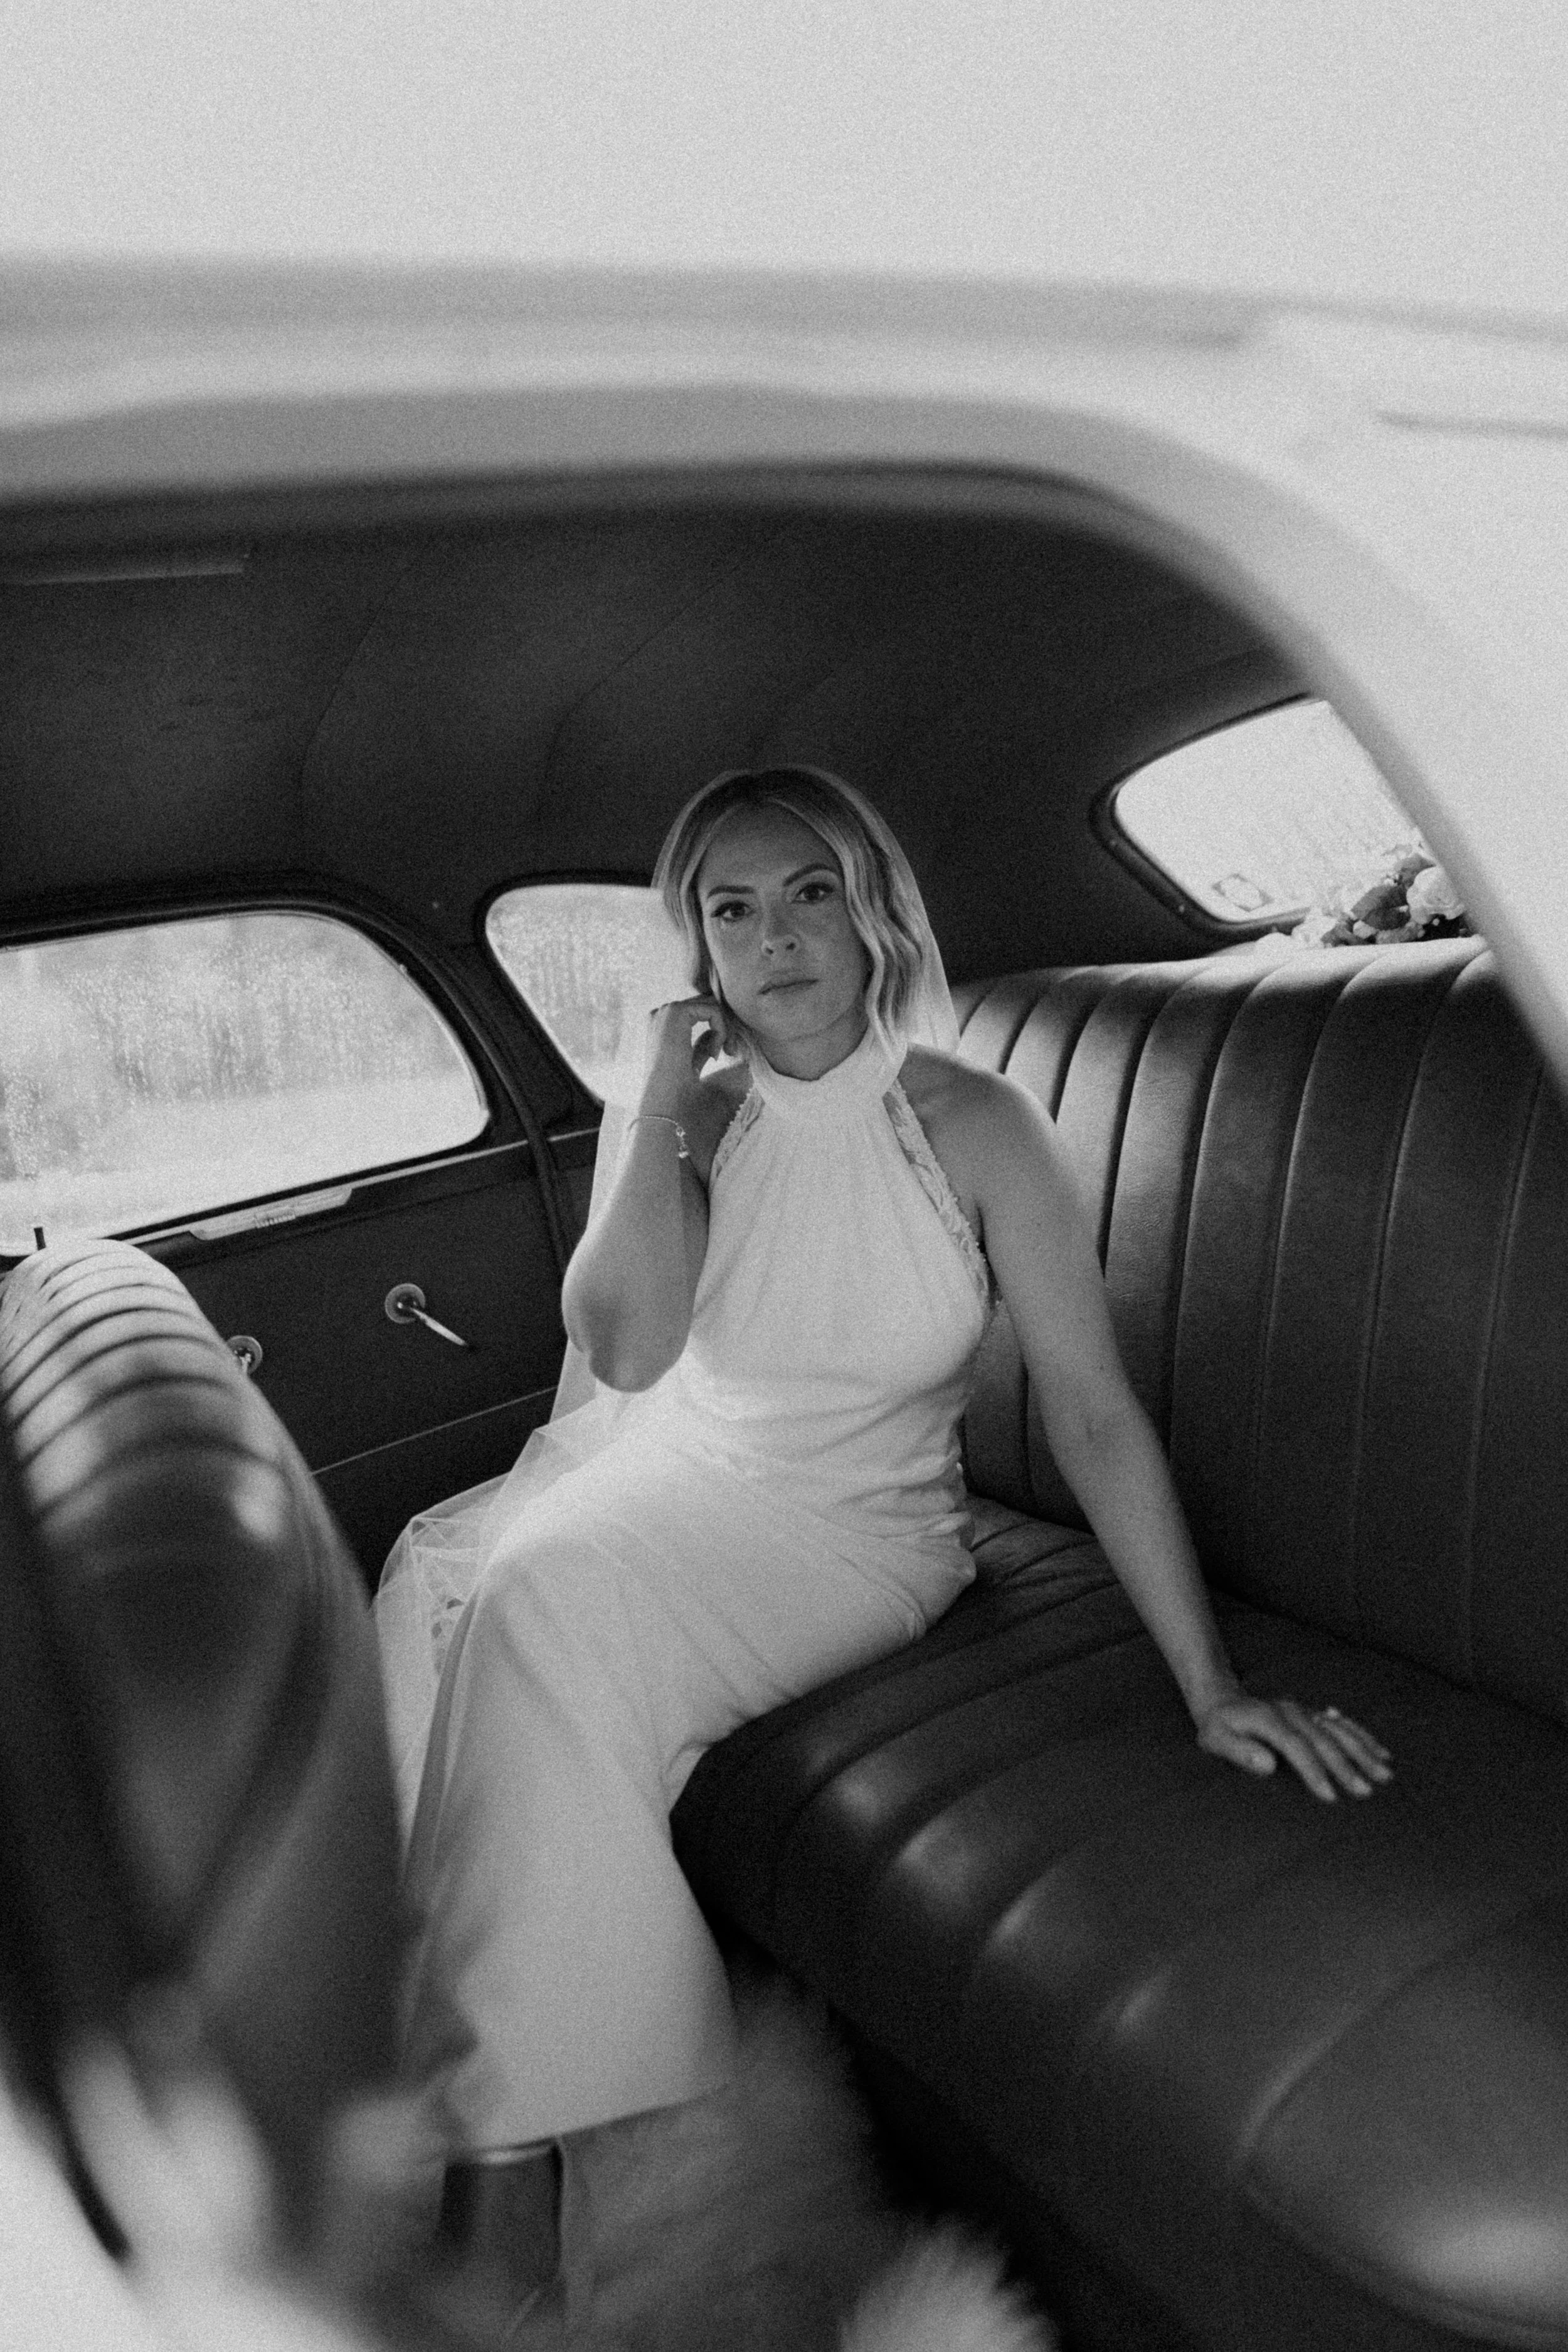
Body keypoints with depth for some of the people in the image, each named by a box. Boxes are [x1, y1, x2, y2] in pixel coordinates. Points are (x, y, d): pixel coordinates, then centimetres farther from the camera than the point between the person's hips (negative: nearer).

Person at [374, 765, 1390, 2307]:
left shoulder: (968, 1125, -12)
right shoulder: (687, 1113, -3)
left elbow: (1090, 1408, -14)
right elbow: (623, 1352, -16)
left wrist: (1211, 1685, -17)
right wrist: (667, 1113, -19)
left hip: (854, 1528, -4)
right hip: (674, 1470, 4)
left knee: (554, 1604, -26)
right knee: (510, 1587, -22)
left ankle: (512, 2116, -10)